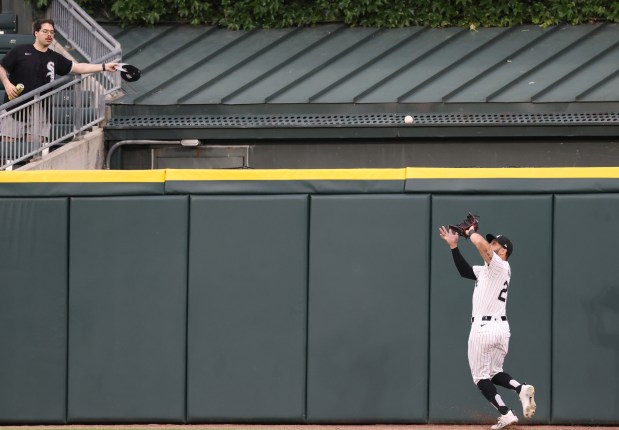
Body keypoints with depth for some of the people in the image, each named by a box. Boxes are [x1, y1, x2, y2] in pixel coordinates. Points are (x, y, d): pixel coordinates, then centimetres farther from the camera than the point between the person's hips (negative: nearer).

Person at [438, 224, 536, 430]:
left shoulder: (500, 266, -10)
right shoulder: (487, 270, 17)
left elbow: (482, 245, -25)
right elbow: (465, 271, 21)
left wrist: (470, 232, -6)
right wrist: (454, 246, 14)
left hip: (484, 328, -9)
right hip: (501, 327, 9)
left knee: (481, 376, 0)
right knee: (494, 373, 18)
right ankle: (521, 388, -10)